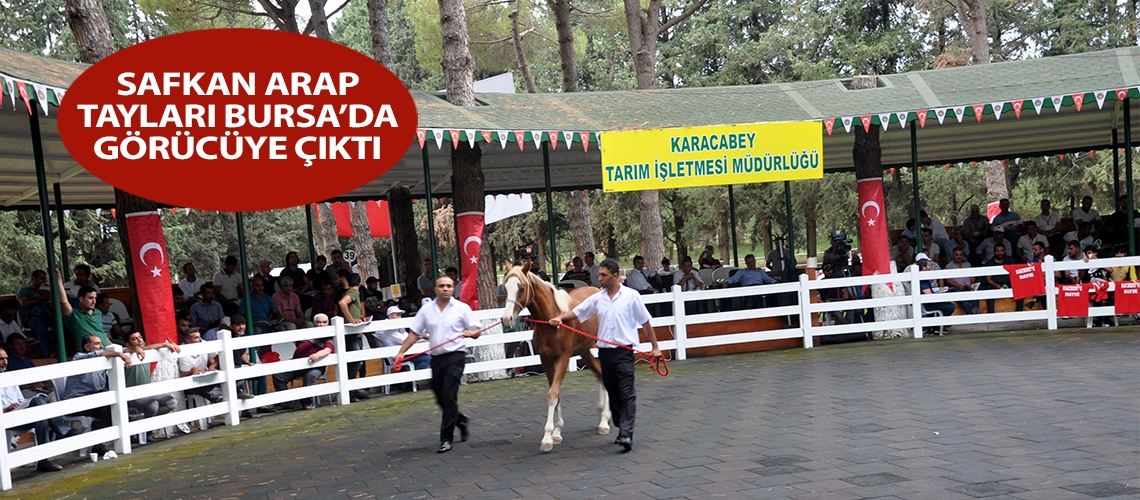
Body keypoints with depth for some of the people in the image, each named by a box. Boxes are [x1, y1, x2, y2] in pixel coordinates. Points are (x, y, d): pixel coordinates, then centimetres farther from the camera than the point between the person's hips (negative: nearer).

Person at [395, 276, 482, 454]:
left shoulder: (462, 308, -1)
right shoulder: (426, 309, 6)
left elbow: (476, 330, 0)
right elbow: (414, 333, 6)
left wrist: (471, 333, -23)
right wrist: (401, 352, -3)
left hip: (455, 357, -4)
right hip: (436, 358, 4)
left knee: (448, 397, -11)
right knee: (440, 398, 11)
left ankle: (446, 439, -3)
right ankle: (461, 420, 38)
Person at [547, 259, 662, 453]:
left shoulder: (631, 296, -4)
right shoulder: (597, 298, 7)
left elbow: (645, 322, 1)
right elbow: (577, 312, 7)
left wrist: (655, 346, 1)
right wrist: (560, 318, -12)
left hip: (624, 352, -5)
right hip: (605, 352, 5)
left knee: (627, 393, -11)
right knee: (613, 394, 12)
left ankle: (626, 435, -17)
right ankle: (622, 430, 24)